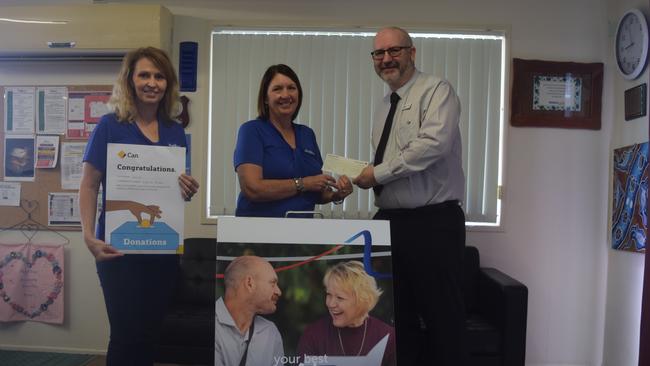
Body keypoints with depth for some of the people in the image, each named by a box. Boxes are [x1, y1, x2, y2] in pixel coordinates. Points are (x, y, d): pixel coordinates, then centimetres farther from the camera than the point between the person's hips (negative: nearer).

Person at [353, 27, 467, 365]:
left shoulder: (436, 90, -5)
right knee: (395, 314, 15)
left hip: (434, 222, -7)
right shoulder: (384, 105, 17)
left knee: (442, 316, 4)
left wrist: (379, 173, -16)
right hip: (389, 220, 7)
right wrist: (367, 175, 2)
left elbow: (434, 142, -22)